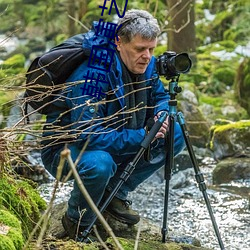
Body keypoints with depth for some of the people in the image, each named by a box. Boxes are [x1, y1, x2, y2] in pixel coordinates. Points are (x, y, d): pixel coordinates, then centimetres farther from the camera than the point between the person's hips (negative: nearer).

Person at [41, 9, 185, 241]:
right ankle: (77, 222, -9)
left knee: (175, 135, -3)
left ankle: (115, 193, 7)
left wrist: (161, 114, -13)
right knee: (99, 163, -41)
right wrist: (142, 137, -35)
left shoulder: (146, 65, -8)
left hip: (116, 143, 8)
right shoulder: (91, 76, -32)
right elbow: (89, 136, -37)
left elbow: (160, 96, 11)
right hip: (65, 148, -8)